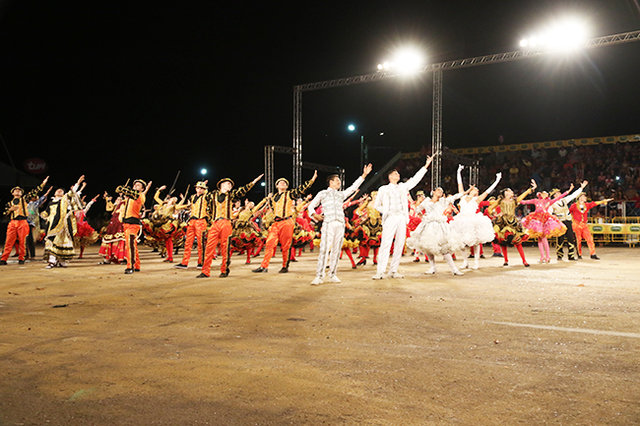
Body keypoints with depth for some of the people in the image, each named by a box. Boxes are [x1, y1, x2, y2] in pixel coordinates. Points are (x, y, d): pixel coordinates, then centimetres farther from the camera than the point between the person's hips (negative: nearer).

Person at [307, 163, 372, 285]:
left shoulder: (341, 194, 25)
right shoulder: (323, 193, 15)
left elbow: (353, 187, 23)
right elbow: (311, 206, 15)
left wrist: (364, 175, 19)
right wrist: (314, 214, -6)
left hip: (340, 224, 4)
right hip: (328, 224, -4)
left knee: (336, 250, 3)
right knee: (324, 250, -12)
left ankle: (332, 275, 10)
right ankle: (319, 276, -13)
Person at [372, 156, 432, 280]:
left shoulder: (403, 187, 21)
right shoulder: (383, 189, 14)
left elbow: (415, 179, 21)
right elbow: (377, 205, 18)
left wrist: (426, 166, 20)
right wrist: (386, 212, 4)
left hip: (402, 218, 4)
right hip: (390, 218, -4)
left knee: (399, 244, 1)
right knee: (386, 244, -12)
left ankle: (393, 271, 8)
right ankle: (380, 272, -14)